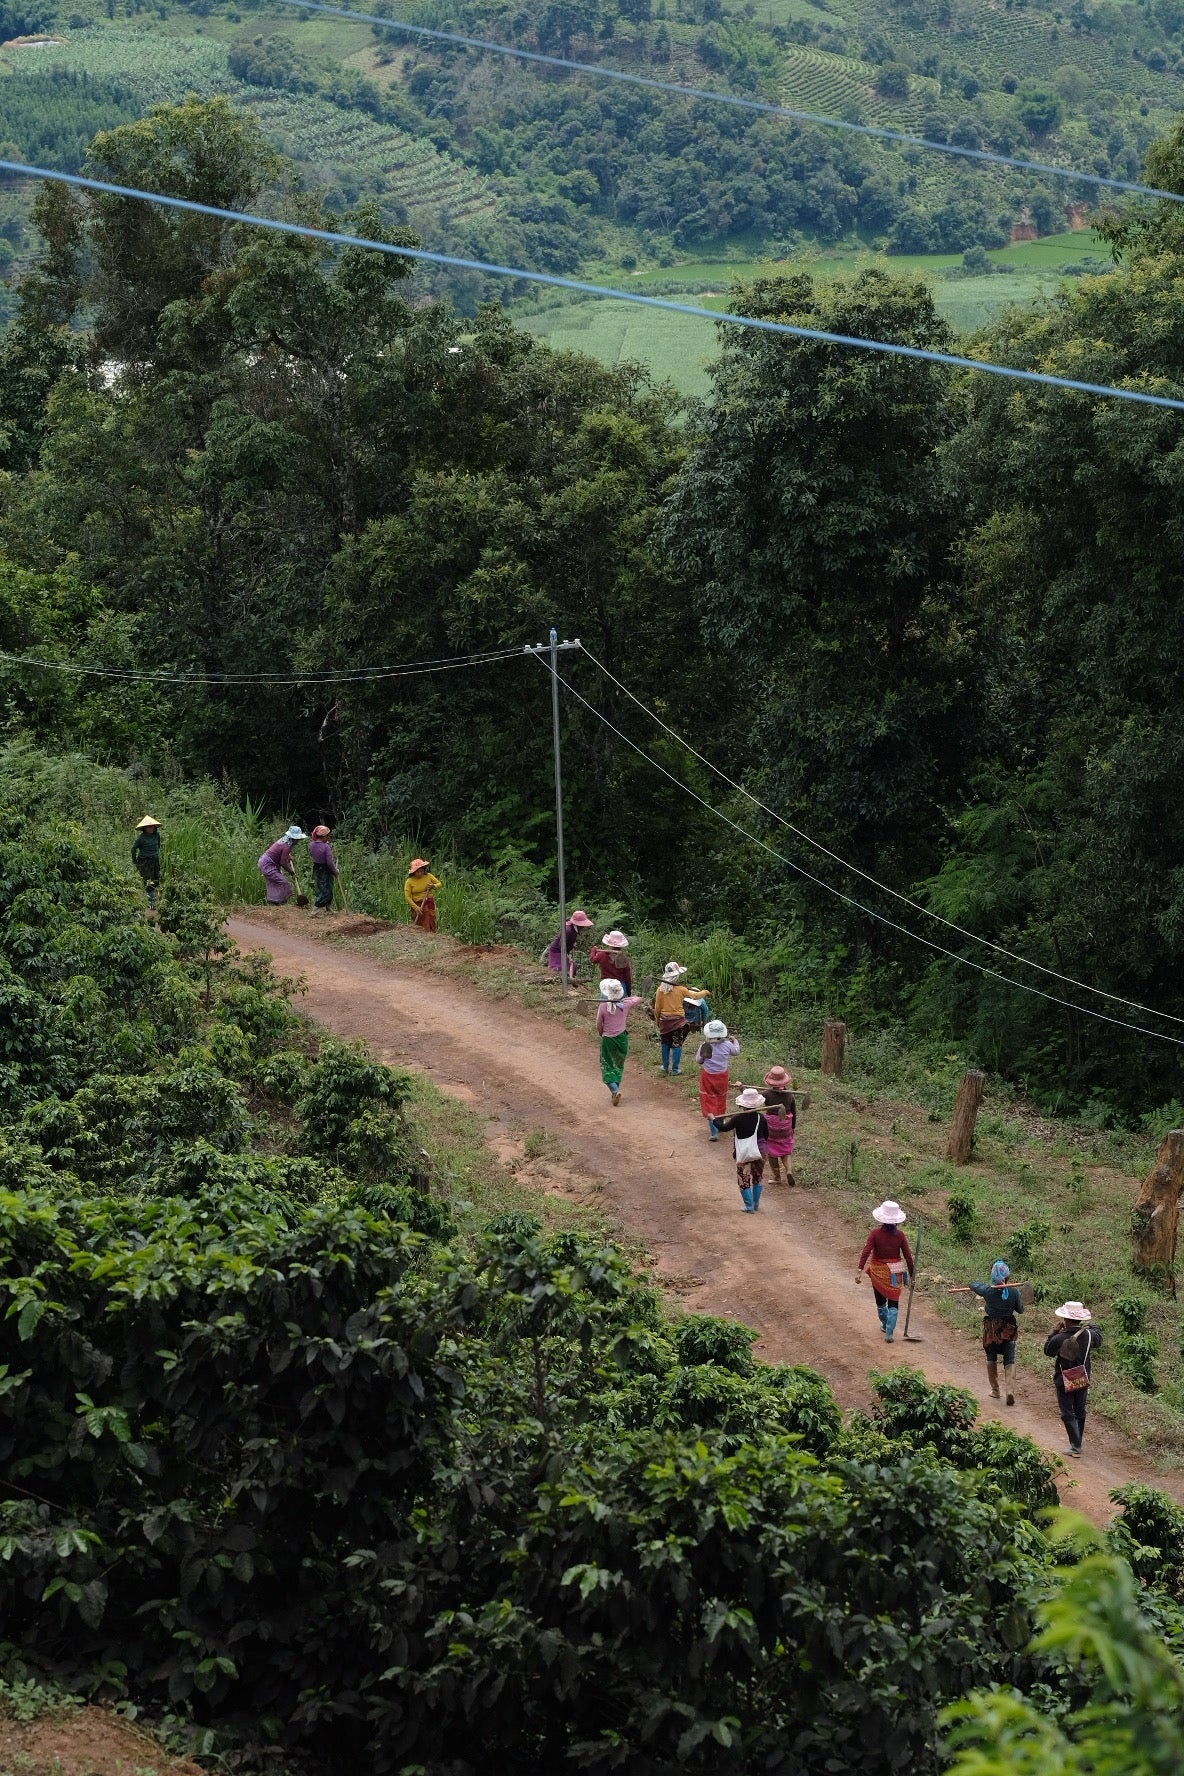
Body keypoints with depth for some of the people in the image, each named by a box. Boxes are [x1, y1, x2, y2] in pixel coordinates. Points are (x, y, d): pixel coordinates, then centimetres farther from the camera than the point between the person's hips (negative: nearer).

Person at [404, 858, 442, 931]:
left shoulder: (428, 876, 1)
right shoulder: (409, 881, -8)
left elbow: (440, 884, 9)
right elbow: (407, 897, -11)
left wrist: (434, 886, -14)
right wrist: (416, 907, -21)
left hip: (430, 904, 3)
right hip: (418, 905, -3)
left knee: (430, 927, 3)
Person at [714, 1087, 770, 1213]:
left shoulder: (738, 1118, -16)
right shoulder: (761, 1118, -3)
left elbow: (724, 1127, -11)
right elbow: (766, 1136, 6)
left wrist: (715, 1120, 7)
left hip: (744, 1155, -4)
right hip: (759, 1154, 4)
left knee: (744, 1181, 7)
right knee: (757, 1178, 21)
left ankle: (749, 1206, 2)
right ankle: (756, 1203, 28)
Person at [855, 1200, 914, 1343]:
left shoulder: (875, 1233, -14)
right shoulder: (899, 1235, -9)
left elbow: (866, 1252, -23)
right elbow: (908, 1256, -6)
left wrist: (860, 1270, -25)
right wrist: (911, 1274, 5)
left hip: (878, 1272, 0)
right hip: (895, 1273, 0)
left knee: (880, 1300, 21)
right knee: (893, 1303, 7)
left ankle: (884, 1325, 41)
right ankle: (889, 1333, -1)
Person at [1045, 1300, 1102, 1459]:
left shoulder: (1060, 1338, -24)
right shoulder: (1088, 1335, -12)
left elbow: (1048, 1350, -5)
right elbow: (1098, 1339, 13)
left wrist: (1055, 1331, -2)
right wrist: (1090, 1324, 27)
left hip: (1064, 1381, -4)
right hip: (1083, 1380, 4)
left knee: (1067, 1414, 5)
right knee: (1080, 1411, 19)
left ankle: (1075, 1446, -2)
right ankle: (1077, 1443, 29)